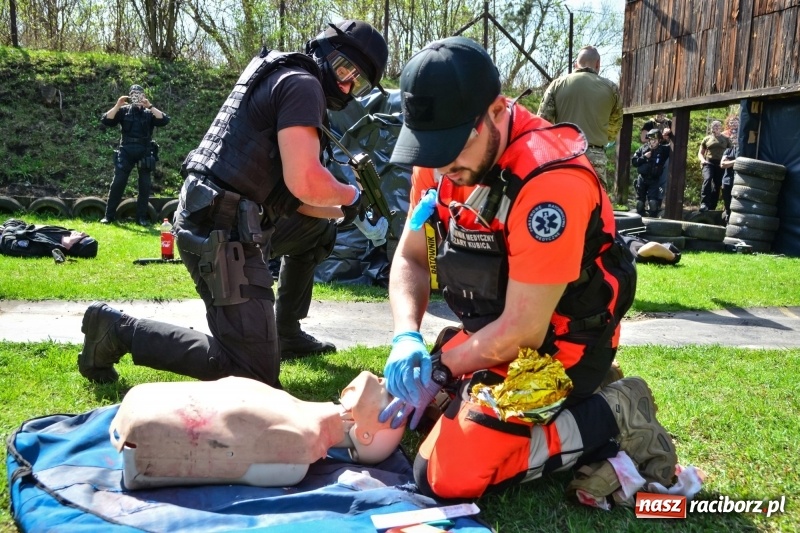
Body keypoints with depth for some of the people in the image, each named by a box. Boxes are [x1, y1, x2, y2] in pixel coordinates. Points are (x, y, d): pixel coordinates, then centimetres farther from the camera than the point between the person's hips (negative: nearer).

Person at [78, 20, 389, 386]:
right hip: (222, 234, -10)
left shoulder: (278, 80, 23)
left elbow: (281, 190, 24)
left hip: (213, 227, 10)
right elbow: (304, 182, -21)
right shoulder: (301, 84, -8)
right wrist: (351, 196, -2)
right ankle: (119, 329, -2)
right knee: (255, 374, -7)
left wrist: (342, 211, 20)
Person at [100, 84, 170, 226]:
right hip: (126, 152, 0)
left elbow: (164, 120, -10)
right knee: (118, 183, -3)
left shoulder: (149, 113, 7)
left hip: (144, 153, 1)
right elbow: (105, 120, -4)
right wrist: (117, 105, -13)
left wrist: (150, 106, -16)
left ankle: (142, 217, 10)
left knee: (145, 185, 1)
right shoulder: (124, 111, 7)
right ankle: (109, 215, 5)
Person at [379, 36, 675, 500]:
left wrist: (440, 371, -14)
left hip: (555, 348, -8)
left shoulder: (550, 180, -30)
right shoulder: (441, 158, -6)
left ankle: (611, 416, -3)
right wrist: (407, 338, -17)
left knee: (447, 475, -16)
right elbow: (410, 258, 1)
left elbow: (524, 330, -25)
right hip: (494, 333, 8)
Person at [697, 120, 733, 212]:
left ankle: (711, 208, 10)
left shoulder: (726, 139, 12)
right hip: (709, 163, -1)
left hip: (721, 164, 1)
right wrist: (702, 160, -4)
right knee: (707, 179, -27)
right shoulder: (706, 139, 14)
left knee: (717, 186, 2)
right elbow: (700, 153, 17)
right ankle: (704, 204, -34)